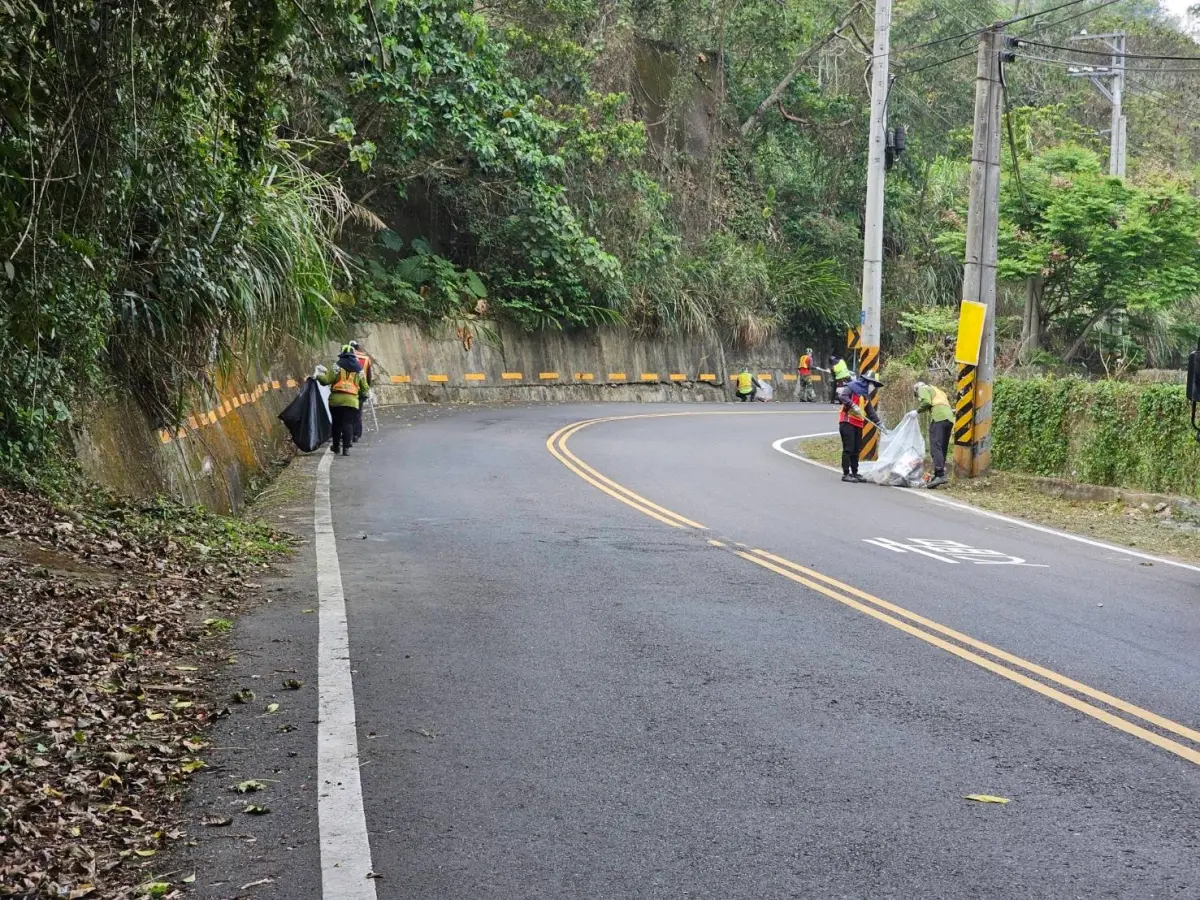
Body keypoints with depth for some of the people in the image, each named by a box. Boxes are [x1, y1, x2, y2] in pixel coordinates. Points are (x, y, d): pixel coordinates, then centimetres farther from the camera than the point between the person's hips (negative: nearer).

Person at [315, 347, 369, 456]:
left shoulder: (338, 366, 1)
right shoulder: (359, 370, 13)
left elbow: (326, 379, -5)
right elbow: (364, 388, 16)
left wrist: (319, 375, 13)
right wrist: (367, 394, 35)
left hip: (336, 399, -1)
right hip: (352, 401, 1)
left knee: (336, 423, 13)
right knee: (348, 423, -1)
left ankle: (336, 446, 24)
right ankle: (346, 448, -11)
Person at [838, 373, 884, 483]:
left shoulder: (866, 395, 21)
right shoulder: (852, 387, -5)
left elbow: (871, 412, 24)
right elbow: (842, 396, -21)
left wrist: (879, 423, 17)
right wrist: (853, 406, -27)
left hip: (858, 424, 9)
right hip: (847, 422, -9)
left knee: (856, 450, 11)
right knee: (848, 449, -9)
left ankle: (854, 473, 19)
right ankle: (846, 474, -7)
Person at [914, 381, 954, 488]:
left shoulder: (923, 388, 14)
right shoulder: (939, 391, 38)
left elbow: (926, 402, -6)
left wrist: (918, 411, 7)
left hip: (938, 418, -8)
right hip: (949, 419, 8)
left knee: (935, 447, -15)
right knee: (942, 449, 10)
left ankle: (940, 475, -28)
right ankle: (938, 475, 9)